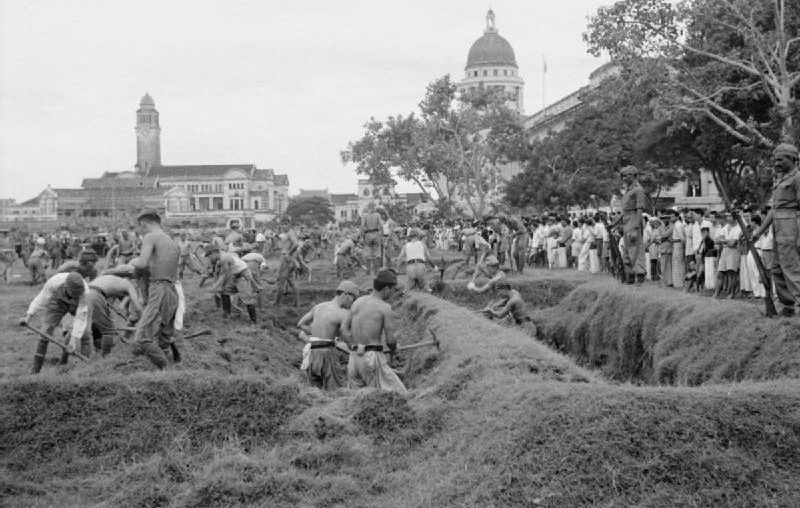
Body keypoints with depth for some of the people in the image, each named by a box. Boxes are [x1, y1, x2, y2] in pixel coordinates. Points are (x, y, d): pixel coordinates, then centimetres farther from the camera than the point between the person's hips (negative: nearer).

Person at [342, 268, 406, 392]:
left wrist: (356, 346, 14)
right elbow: (390, 340, -6)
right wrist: (394, 348, 15)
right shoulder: (385, 307, -8)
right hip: (372, 358, -6)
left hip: (354, 358, 7)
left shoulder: (358, 302, 9)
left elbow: (344, 328, 13)